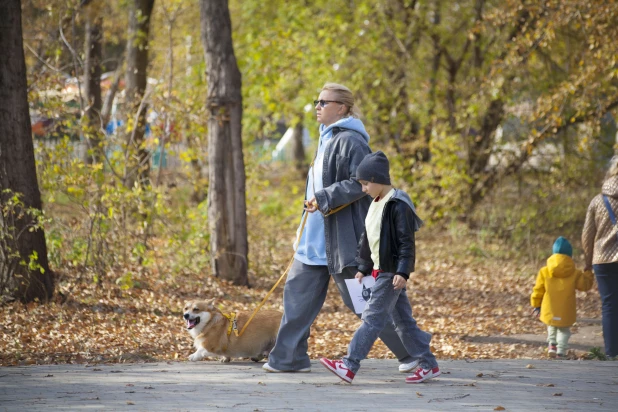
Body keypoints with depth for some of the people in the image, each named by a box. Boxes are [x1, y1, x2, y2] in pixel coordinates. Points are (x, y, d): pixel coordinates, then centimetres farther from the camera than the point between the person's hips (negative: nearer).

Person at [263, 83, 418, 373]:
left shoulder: (350, 141, -16)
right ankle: (289, 358, 14)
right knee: (297, 292, 9)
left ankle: (412, 352, 5)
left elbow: (361, 183, -24)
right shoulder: (328, 139, 16)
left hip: (342, 237, -10)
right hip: (316, 238, 10)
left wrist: (324, 198, -24)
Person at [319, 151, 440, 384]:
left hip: (391, 272, -10)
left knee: (373, 317, -11)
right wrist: (363, 268, 21)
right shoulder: (376, 204, 15)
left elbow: (406, 242, -18)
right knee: (402, 320, 10)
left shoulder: (398, 205, -14)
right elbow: (367, 240, 23)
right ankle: (428, 365, 15)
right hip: (381, 270, 10)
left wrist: (402, 272, -23)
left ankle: (349, 366, -14)